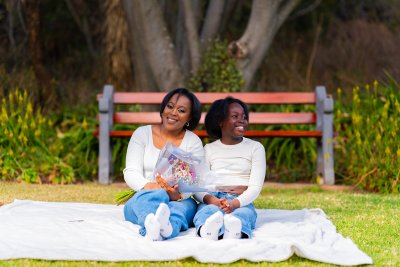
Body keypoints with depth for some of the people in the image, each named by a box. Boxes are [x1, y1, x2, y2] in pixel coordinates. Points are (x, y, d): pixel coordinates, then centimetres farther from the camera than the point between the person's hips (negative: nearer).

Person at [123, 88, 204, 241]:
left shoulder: (193, 142, 12)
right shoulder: (142, 133, 12)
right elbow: (131, 173, 1)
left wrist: (179, 194, -27)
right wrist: (150, 186, -23)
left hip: (179, 200, 0)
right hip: (141, 198, 0)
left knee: (186, 205, -36)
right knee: (156, 195, -36)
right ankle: (152, 222, -73)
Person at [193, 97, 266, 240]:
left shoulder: (255, 148, 16)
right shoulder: (209, 149, 19)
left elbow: (255, 187, 4)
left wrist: (235, 203, -18)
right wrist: (213, 200, -18)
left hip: (242, 202, -1)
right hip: (213, 200, 1)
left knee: (241, 215, -39)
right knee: (207, 212, -37)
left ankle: (235, 231, -75)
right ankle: (209, 230, -73)